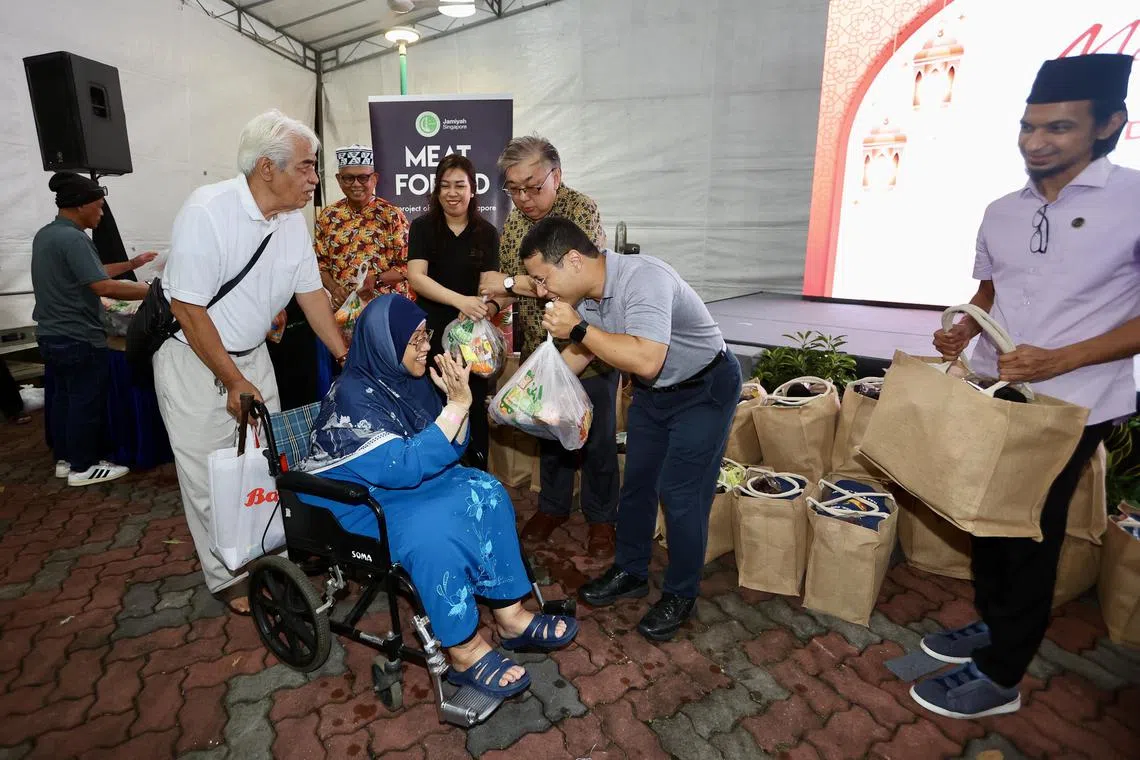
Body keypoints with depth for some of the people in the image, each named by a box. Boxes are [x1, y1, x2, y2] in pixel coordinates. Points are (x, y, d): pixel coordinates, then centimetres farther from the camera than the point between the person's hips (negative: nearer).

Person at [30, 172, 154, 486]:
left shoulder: (45, 235, 12)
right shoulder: (73, 239, -20)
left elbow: (88, 273, 17)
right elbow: (103, 286, -28)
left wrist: (132, 264, 17)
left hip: (51, 335, 10)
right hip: (78, 338, -10)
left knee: (63, 398, 17)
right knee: (86, 402, 0)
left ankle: (65, 459, 27)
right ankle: (82, 467, 9)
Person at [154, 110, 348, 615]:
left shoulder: (293, 220, -4)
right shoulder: (207, 212, -24)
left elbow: (311, 293, 3)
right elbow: (188, 308, -21)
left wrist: (347, 358, 0)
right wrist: (234, 381, -18)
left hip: (251, 353, 6)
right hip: (194, 359, -6)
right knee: (211, 477, 4)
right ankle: (227, 578, 22)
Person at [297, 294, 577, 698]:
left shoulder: (411, 378, -2)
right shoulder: (353, 396, -24)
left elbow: (451, 449, 3)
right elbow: (405, 468, -31)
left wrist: (457, 400, -16)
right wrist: (457, 405, -32)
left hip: (405, 480, 8)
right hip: (356, 502, -7)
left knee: (484, 492, -13)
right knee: (435, 531, -31)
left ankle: (511, 615, -6)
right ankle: (465, 652, -14)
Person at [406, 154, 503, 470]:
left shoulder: (487, 233, 2)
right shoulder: (423, 227, -1)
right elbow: (416, 277, -13)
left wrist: (487, 308, -28)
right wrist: (461, 300, -29)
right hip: (431, 334, 0)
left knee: (475, 409, 8)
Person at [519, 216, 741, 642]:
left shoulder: (643, 278, -34)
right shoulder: (587, 293, -8)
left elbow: (646, 361, -45)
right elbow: (578, 356, 6)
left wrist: (578, 328, -38)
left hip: (705, 388, -8)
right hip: (653, 392, 8)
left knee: (680, 493, -5)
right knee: (637, 481, 12)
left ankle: (681, 594, 16)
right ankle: (631, 572, 31)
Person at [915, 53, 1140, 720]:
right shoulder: (1001, 212, 5)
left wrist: (1059, 359, -23)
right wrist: (962, 332, -4)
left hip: (1070, 405, -6)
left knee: (1030, 535, 4)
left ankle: (1000, 678, 20)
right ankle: (993, 624, 39)